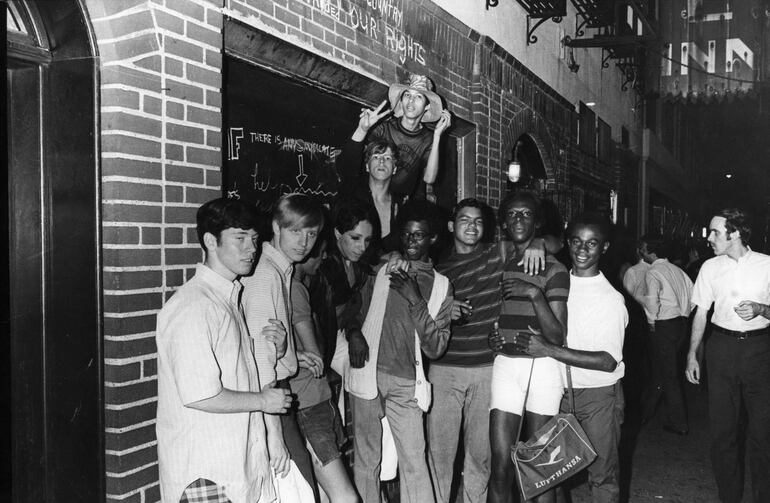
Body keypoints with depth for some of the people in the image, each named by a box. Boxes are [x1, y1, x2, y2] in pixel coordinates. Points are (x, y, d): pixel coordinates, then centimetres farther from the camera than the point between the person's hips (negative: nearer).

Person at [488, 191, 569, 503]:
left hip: (541, 367, -3)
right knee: (500, 463, -2)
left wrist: (534, 293, -20)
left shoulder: (553, 270, -3)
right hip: (504, 364, 3)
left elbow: (557, 337, -9)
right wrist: (490, 339, 3)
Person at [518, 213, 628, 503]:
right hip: (560, 390, 4)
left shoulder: (611, 299, -12)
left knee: (602, 476, 5)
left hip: (598, 395, -4)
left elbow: (608, 361, -19)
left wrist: (549, 350, -25)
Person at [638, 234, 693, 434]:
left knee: (669, 374, 1)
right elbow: (693, 292, 9)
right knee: (661, 368, 18)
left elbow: (651, 301, -27)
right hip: (681, 323, 8)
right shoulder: (677, 270, 9)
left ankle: (678, 423, 8)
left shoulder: (652, 273, -14)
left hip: (663, 326, -8)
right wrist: (683, 314, 16)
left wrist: (652, 322, -12)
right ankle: (646, 410, 32)